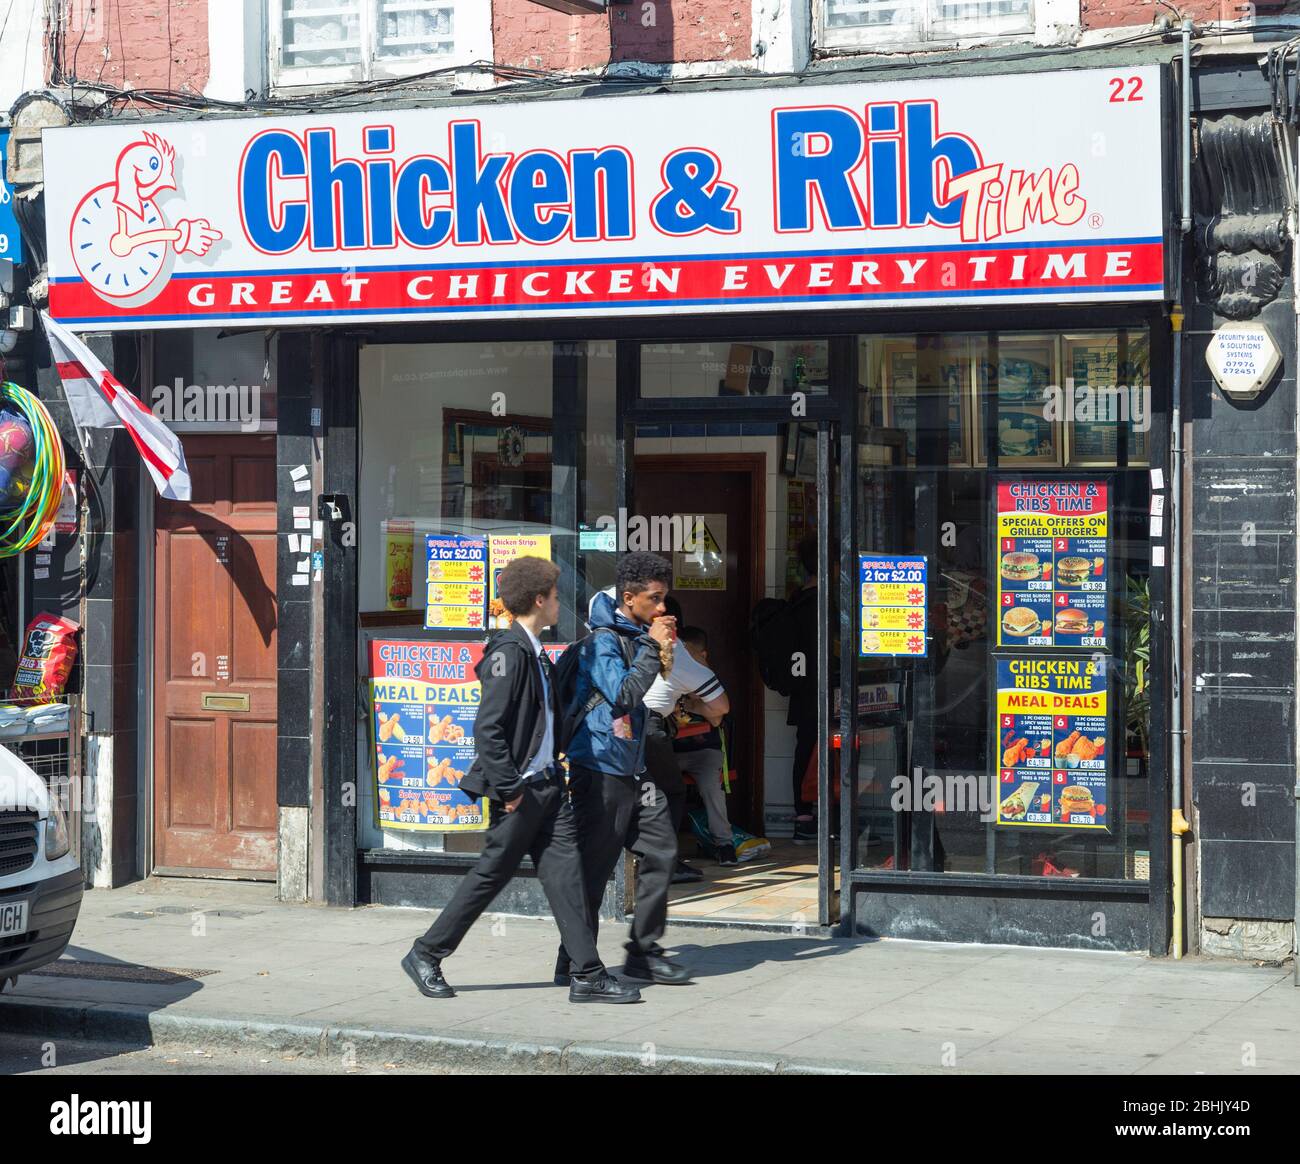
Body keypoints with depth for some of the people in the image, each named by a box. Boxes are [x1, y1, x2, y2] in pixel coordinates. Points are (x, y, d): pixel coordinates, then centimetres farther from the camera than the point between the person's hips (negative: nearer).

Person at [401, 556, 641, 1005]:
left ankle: (587, 975, 2)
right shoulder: (509, 652, -16)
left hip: (546, 783, 9)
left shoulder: (535, 652, 13)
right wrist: (508, 789, -20)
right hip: (520, 788, -9)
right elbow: (488, 727, -21)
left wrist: (553, 773, 16)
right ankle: (425, 956, 15)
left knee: (565, 871, 3)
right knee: (491, 874, 1)